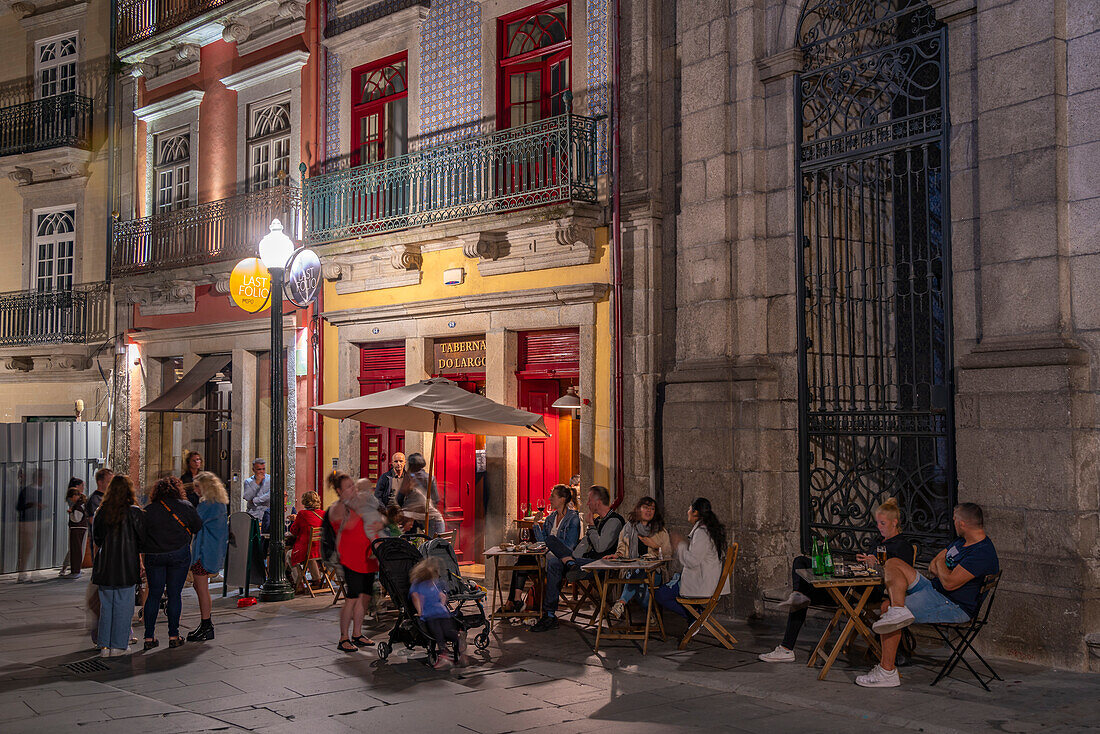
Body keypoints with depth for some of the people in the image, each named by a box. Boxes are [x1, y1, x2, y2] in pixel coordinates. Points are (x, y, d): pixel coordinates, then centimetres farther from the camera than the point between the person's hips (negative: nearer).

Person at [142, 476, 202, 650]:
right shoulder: (185, 506, 1)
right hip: (179, 555, -1)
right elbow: (199, 528, 7)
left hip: (154, 557, 1)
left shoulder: (148, 510, 1)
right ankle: (173, 636, 7)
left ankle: (149, 637, 8)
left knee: (154, 594, 8)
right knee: (175, 594, 5)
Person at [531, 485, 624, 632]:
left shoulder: (614, 521, -10)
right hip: (586, 559, 10)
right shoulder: (598, 519, 19)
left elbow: (600, 547, -20)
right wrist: (572, 558, 2)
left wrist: (591, 526, -8)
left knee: (555, 563, -25)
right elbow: (585, 543, 17)